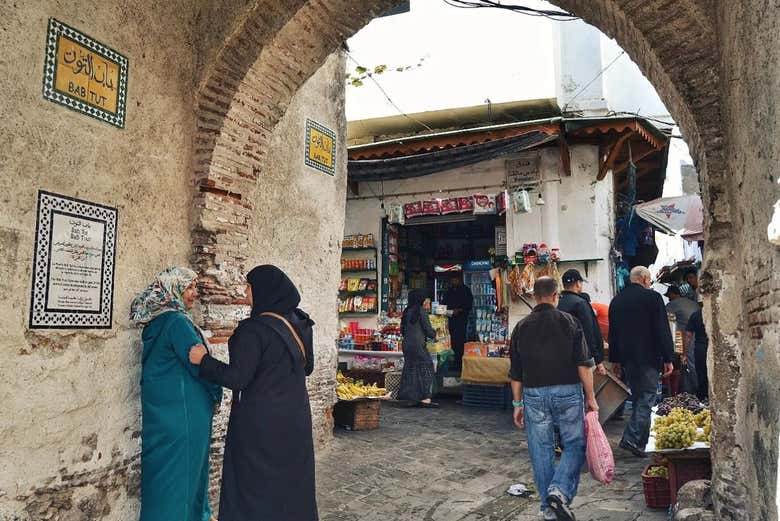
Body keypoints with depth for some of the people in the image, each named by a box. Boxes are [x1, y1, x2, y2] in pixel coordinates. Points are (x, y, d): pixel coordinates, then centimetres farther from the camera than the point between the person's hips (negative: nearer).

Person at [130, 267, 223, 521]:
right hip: (182, 412, -9)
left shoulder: (155, 322, 9)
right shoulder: (176, 321, -19)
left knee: (162, 473, 18)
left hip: (159, 412, 9)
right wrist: (216, 394, -3)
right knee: (182, 472, 2)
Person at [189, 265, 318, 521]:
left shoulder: (254, 329, -19)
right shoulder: (298, 323, 3)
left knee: (255, 486, 7)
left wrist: (204, 360, -8)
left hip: (260, 424, -7)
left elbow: (237, 378, -19)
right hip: (295, 420, 7)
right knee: (292, 481, 17)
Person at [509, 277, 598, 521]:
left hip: (534, 394, 2)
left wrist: (517, 403, 14)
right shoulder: (569, 322, -1)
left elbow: (515, 372, 7)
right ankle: (560, 490, -9)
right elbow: (584, 363, -5)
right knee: (575, 444, 9)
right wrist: (590, 397, 1)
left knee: (541, 450, 9)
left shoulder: (522, 327, 5)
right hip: (568, 392, -2)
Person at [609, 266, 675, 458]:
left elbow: (612, 332, 15)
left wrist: (615, 359, 21)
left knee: (638, 397, 16)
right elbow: (662, 330, -10)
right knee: (646, 398, -4)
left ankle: (639, 439, 19)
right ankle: (632, 439, -13)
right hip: (647, 357, -6)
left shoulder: (616, 300, 11)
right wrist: (668, 358, -6)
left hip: (627, 358, 6)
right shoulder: (652, 297, -8)